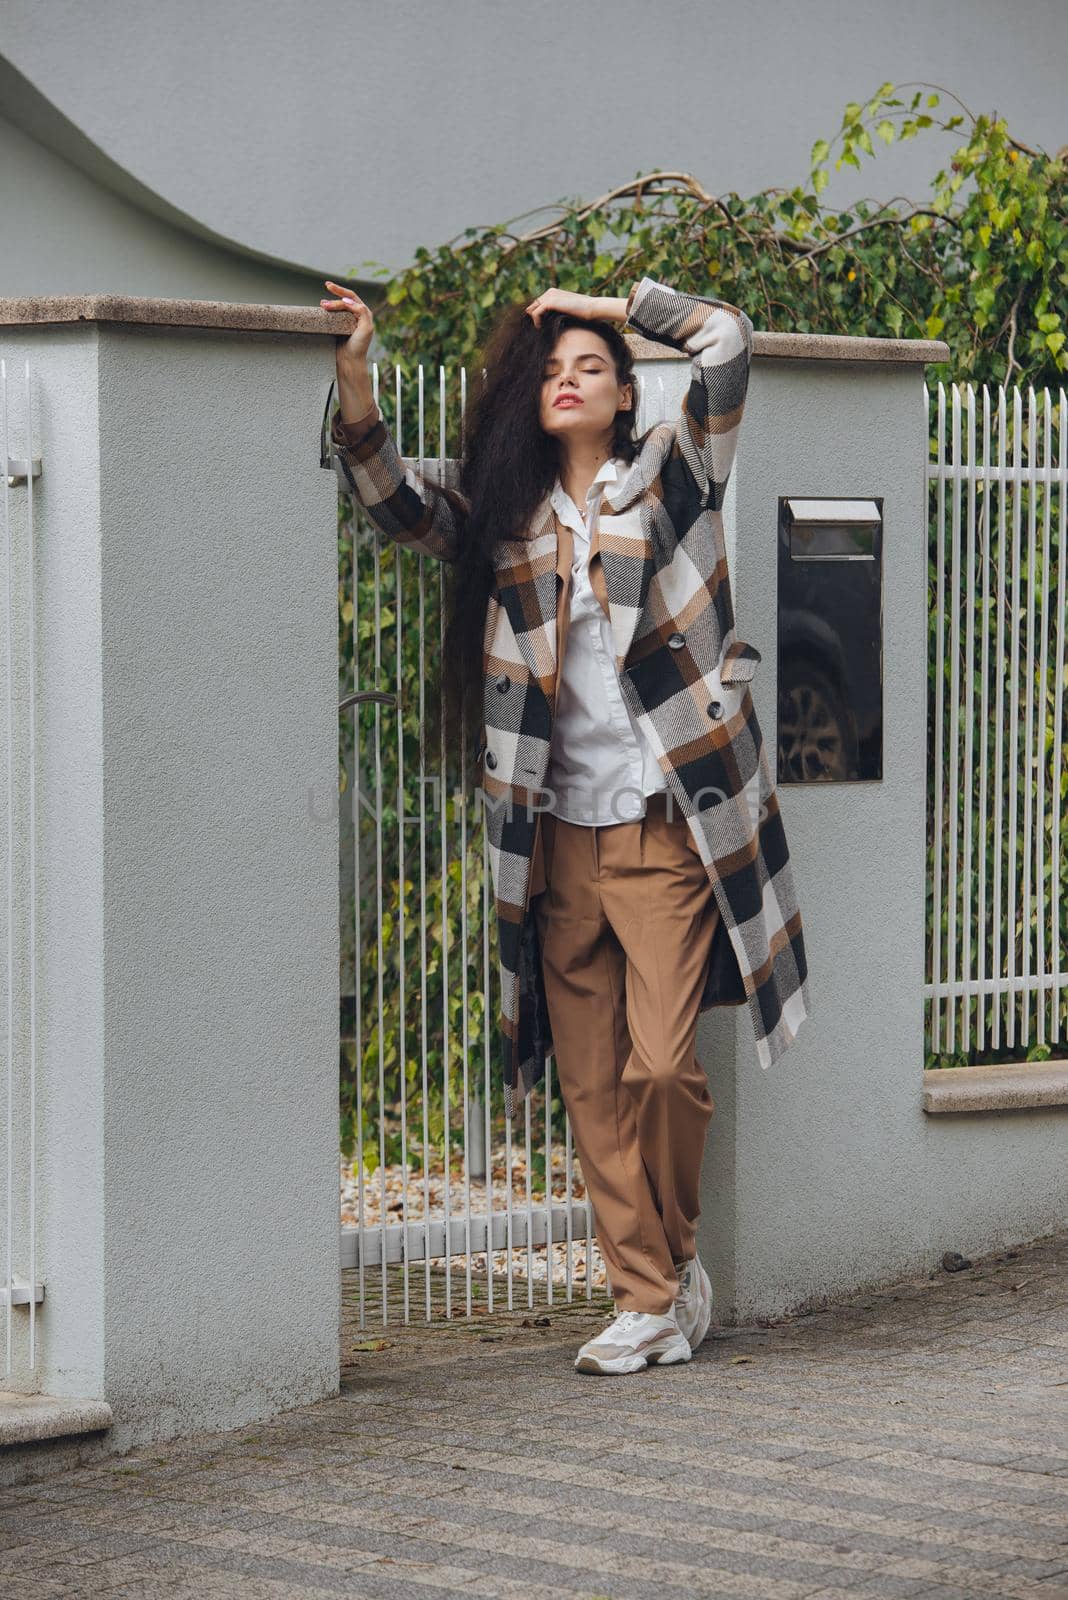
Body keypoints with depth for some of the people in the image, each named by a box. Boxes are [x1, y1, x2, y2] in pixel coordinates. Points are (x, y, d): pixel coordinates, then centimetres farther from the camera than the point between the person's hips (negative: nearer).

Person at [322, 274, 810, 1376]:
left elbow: (725, 341, -4)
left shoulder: (670, 477, 5)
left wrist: (610, 306, 6)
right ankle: (648, 1298, 10)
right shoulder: (507, 516, 14)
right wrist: (354, 379, -8)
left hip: (667, 823, -4)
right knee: (592, 1081, 3)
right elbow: (395, 501, 4)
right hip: (561, 835, 4)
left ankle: (677, 1255, 14)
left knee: (661, 1064, -10)